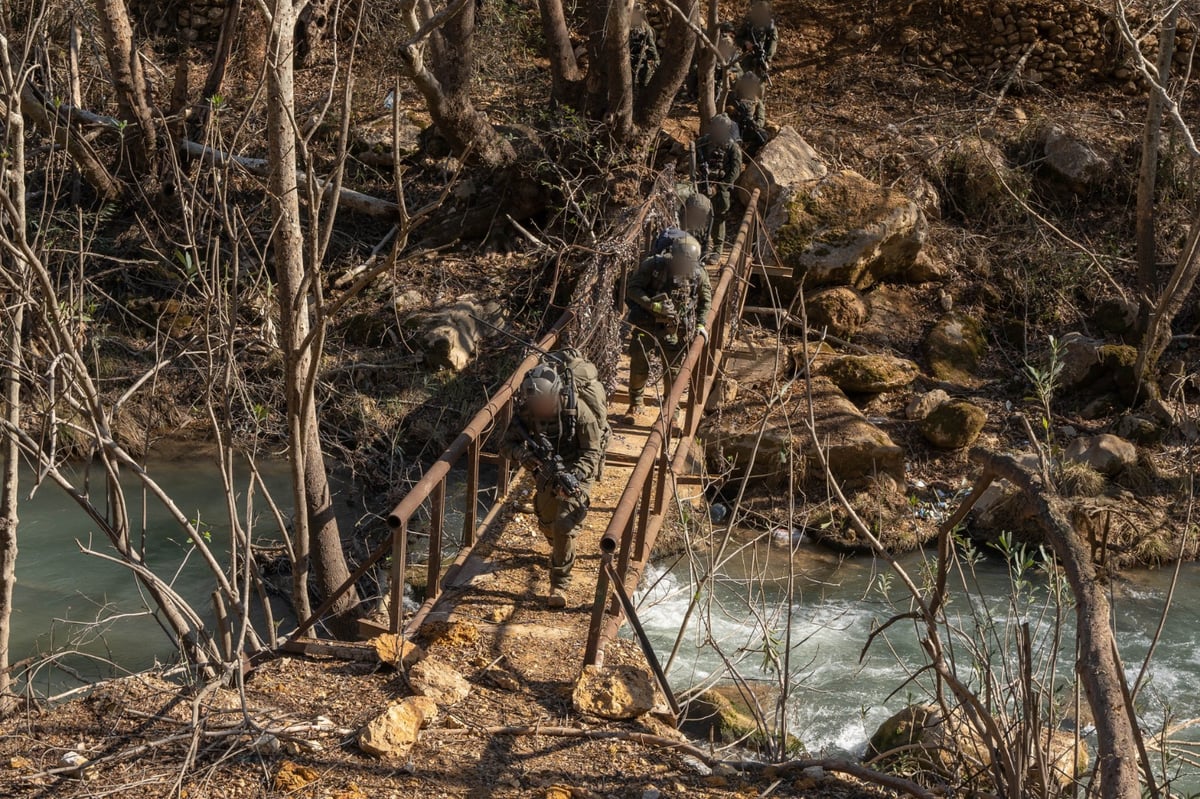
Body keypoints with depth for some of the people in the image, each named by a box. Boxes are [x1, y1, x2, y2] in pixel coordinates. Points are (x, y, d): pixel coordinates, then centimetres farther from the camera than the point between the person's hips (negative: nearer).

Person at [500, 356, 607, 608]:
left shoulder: (578, 410, -32)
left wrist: (572, 476, -44)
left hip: (578, 470, -5)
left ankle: (560, 584, -4)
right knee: (546, 521, 19)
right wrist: (522, 453, -37)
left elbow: (591, 453, -27)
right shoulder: (526, 408, -20)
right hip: (548, 469, 5)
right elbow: (507, 443, -14)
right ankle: (558, 551, 53)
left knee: (565, 525, -17)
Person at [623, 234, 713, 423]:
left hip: (675, 330, 1)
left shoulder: (698, 273, -9)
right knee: (639, 365, 3)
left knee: (673, 371, 3)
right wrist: (653, 305, -25)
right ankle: (636, 405, 23)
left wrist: (700, 323, -1)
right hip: (647, 324, -1)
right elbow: (632, 288, -13)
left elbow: (705, 300, 9)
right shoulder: (653, 265, -17)